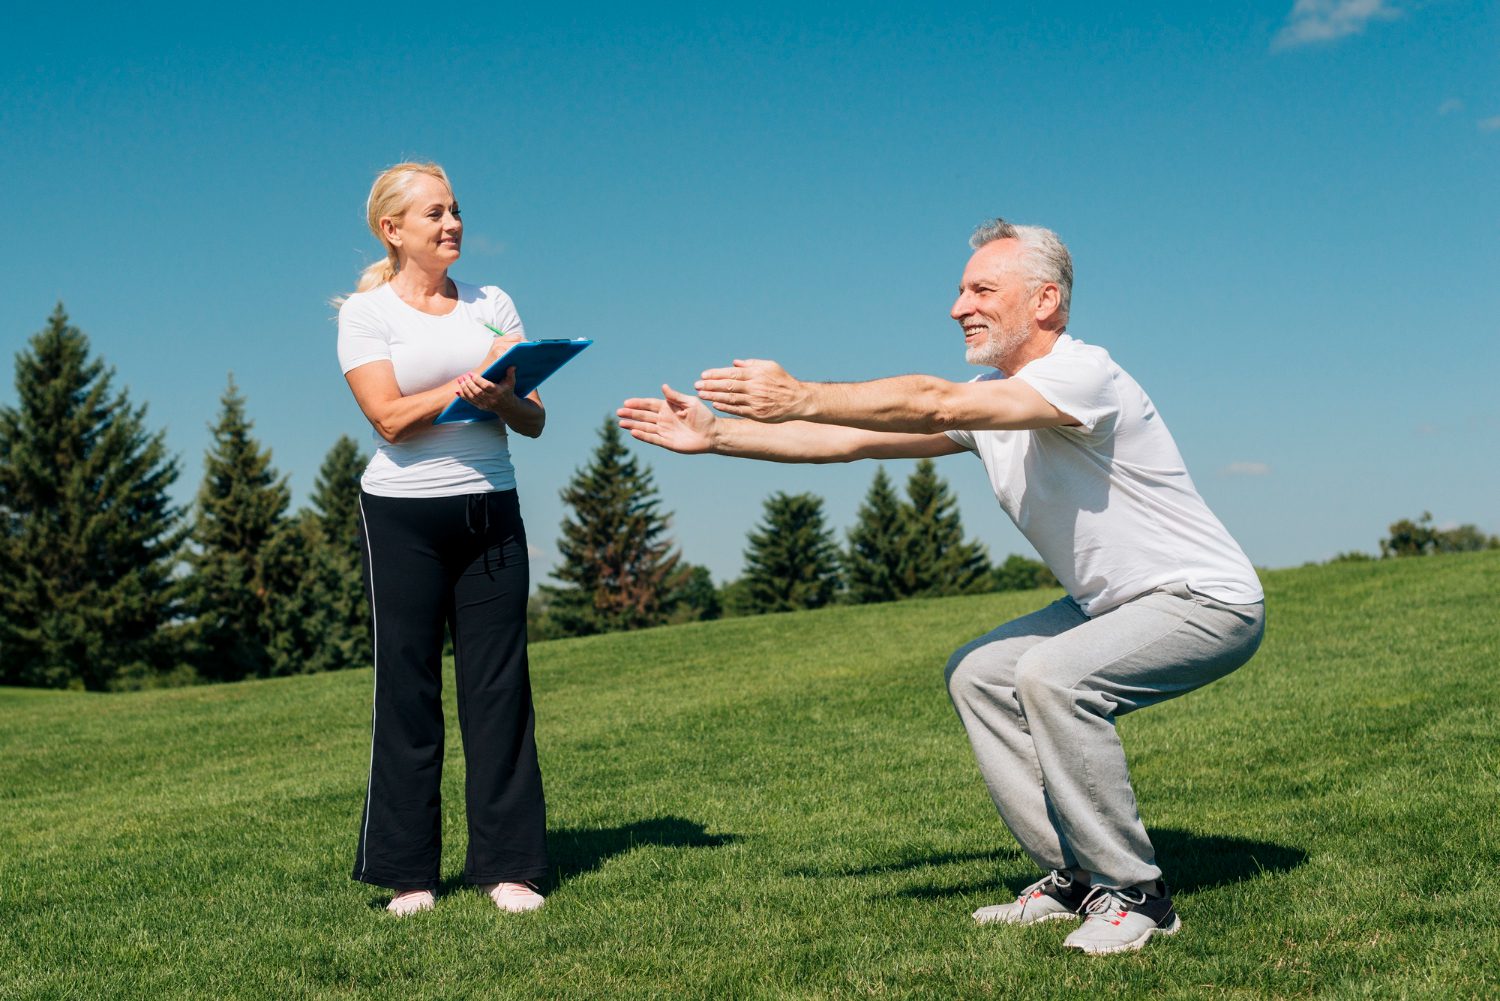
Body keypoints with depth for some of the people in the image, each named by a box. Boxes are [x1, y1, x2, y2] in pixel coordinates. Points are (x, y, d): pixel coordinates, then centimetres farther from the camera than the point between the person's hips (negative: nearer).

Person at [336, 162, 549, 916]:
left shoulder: (493, 306, 12)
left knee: (498, 685, 1)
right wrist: (473, 380, -15)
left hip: (490, 511, 3)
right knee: (407, 689, 0)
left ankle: (506, 864, 7)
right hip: (402, 515, -3)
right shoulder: (365, 312, 2)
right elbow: (389, 417, -11)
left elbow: (533, 421, 5)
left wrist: (501, 397, -16)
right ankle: (408, 872, 9)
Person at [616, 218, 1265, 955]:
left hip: (1207, 602, -10)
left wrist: (800, 398, -39)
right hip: (1114, 603, 10)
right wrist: (715, 435, 0)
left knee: (1052, 674, -30)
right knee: (977, 675, 8)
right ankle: (1074, 876, 9)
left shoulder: (1082, 373, -23)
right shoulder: (987, 399, 4)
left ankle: (1134, 893, -15)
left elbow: (935, 405, -37)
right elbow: (855, 440, 3)